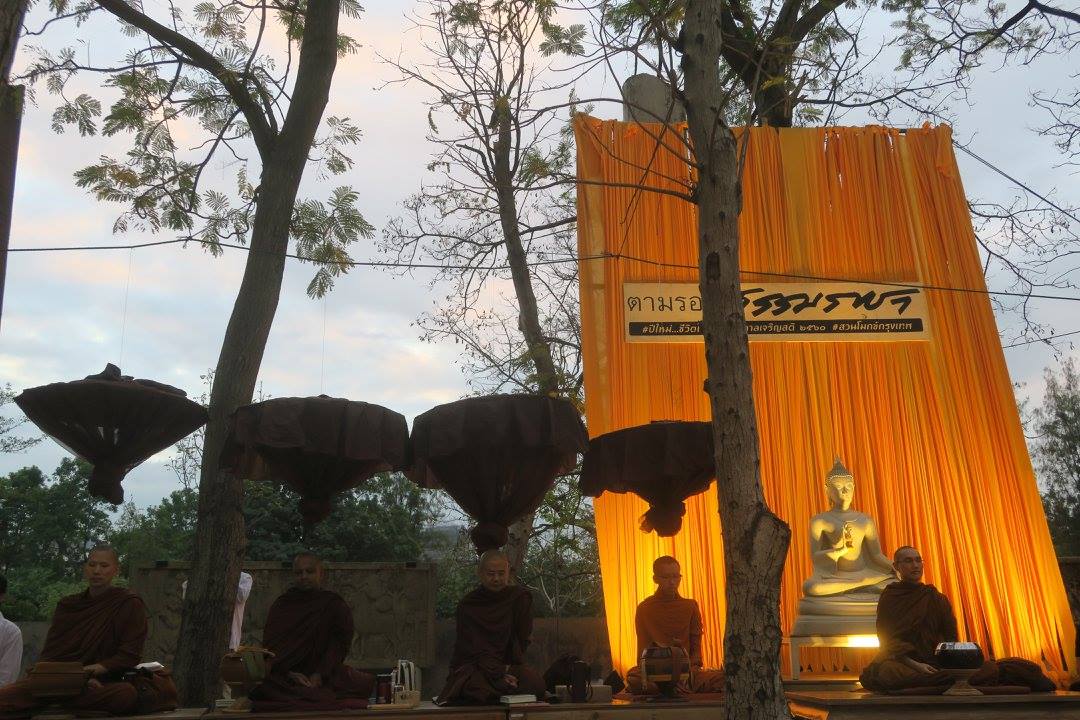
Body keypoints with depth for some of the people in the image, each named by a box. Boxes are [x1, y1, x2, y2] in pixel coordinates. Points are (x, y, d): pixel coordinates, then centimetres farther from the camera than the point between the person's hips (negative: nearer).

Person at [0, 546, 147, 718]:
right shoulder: (67, 605, 18)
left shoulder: (129, 603, 4)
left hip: (101, 682, -2)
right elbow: (50, 652, 9)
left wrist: (99, 668, -19)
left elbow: (130, 654, -2)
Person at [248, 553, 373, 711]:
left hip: (326, 676, -1)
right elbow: (271, 646, 4)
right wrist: (289, 673, -14)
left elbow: (340, 644, -1)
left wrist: (319, 675, -16)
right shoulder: (280, 606, 14)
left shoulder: (335, 604, 9)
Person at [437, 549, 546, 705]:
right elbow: (474, 648, -9)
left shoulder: (520, 597, 3)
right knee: (479, 685, -39)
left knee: (535, 682, -31)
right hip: (473, 667, -2)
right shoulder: (467, 604, -1)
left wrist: (505, 670, -8)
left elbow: (522, 639, 3)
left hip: (509, 666, 2)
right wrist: (499, 672, -24)